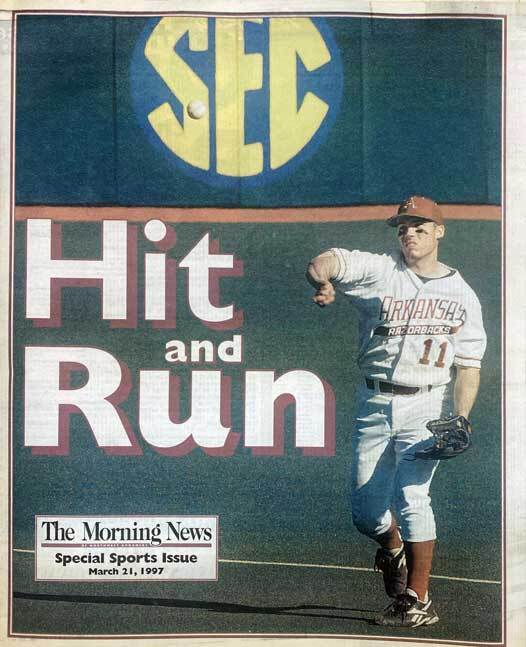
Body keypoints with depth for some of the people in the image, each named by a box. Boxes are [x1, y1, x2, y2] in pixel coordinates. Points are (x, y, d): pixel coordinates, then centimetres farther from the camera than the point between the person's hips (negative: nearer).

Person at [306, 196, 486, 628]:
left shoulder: (462, 295, 7)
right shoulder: (379, 271, 3)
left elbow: (469, 365, 5)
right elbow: (326, 262, -13)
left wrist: (459, 420, -10)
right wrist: (323, 281, -38)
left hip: (427, 405, -2)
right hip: (375, 404, 2)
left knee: (410, 495, -17)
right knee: (366, 511, 3)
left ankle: (419, 600, -6)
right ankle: (393, 549, 37)